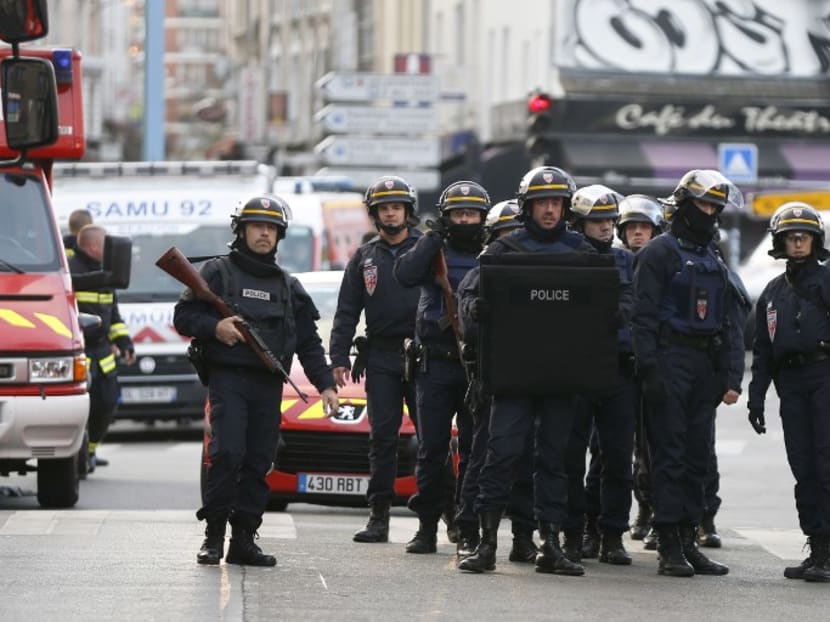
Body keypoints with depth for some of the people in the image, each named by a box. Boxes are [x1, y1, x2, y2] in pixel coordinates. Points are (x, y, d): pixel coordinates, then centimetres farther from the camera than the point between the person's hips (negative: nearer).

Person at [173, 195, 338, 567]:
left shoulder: (289, 287, 19)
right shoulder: (218, 272, 7)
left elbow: (309, 343, 20)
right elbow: (183, 316, 4)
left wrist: (325, 384, 11)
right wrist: (214, 327, -14)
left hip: (270, 386, 4)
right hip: (228, 378, -4)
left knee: (259, 463, 1)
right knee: (228, 453, -16)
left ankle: (244, 539, 5)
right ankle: (213, 536, -9)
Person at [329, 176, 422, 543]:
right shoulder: (364, 258, 13)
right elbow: (347, 312, 13)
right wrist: (339, 357, 4)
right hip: (381, 356, 3)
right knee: (382, 436, 2)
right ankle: (379, 517, 4)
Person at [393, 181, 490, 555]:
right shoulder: (433, 253, 8)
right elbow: (406, 275, -13)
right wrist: (432, 238, -11)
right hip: (436, 365, 0)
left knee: (474, 450, 1)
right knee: (431, 450, 1)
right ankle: (427, 527, 6)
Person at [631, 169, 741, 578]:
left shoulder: (714, 261, 19)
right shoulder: (660, 252, -3)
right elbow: (643, 315, -10)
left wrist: (724, 375, 16)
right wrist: (649, 368, -18)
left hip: (705, 363, 7)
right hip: (670, 358, -7)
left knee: (697, 456, 7)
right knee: (669, 454, -8)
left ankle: (688, 539, 11)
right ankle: (669, 547, -8)